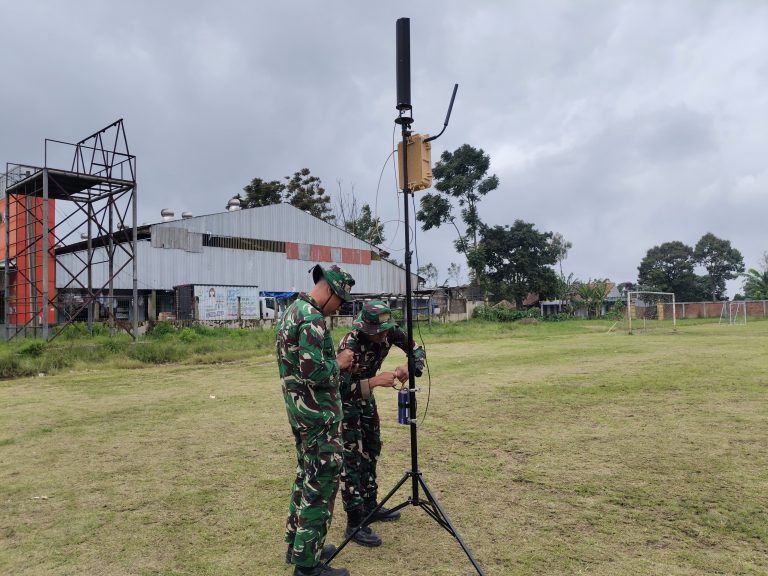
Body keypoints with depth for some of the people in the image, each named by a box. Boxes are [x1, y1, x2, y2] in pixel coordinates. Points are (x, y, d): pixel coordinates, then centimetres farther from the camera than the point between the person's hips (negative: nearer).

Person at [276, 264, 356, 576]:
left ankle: (297, 544, 31)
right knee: (321, 483, -2)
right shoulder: (312, 319, -21)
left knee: (306, 476, 20)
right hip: (318, 414, -10)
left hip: (299, 411, 10)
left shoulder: (291, 311, 12)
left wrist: (333, 360, 12)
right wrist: (339, 363, -10)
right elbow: (313, 372, -27)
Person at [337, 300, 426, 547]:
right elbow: (342, 387, -37)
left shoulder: (390, 331, -17)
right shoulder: (350, 344, -35)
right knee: (352, 457, -8)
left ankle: (370, 507, 29)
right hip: (345, 399, -7)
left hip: (366, 395, 7)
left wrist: (408, 366, -29)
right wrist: (375, 381, -43)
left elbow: (418, 350, -9)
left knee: (371, 450, 14)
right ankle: (354, 523, -3)